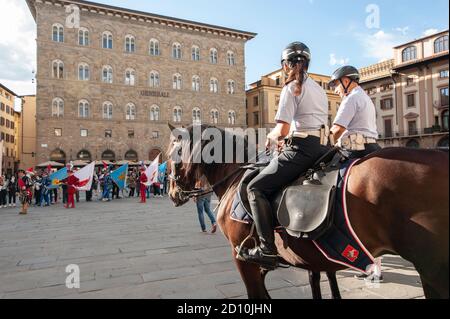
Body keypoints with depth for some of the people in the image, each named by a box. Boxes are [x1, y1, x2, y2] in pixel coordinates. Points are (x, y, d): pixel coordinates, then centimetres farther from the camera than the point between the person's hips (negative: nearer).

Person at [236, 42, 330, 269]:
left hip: (302, 149, -10)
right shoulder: (319, 89, 22)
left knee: (256, 188, -8)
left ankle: (267, 250, -13)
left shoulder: (292, 87, -5)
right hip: (322, 148, 10)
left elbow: (282, 130, -15)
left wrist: (271, 137, 7)